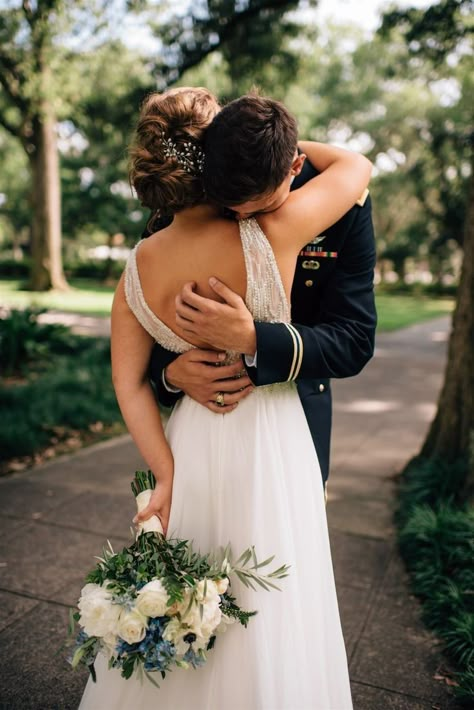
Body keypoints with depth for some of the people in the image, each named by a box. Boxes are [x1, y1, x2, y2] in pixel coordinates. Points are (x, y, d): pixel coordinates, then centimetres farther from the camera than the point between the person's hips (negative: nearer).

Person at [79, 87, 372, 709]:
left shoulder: (139, 265, -7)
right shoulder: (270, 235, -21)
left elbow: (129, 383, -5)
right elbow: (356, 166, -5)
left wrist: (165, 472, -2)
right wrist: (289, 145, 9)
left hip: (189, 445, 5)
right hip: (268, 446, -4)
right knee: (264, 616, 18)